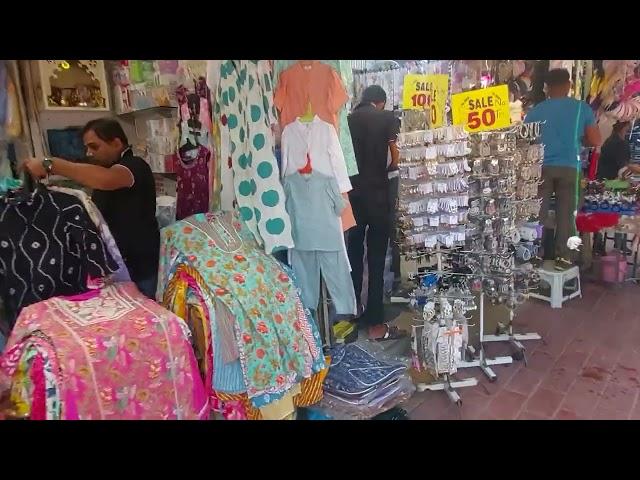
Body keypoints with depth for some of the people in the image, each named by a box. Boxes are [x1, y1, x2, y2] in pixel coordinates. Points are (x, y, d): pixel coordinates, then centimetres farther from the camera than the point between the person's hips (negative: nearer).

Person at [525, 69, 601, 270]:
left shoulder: (536, 110, 3)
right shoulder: (582, 108, 4)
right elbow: (595, 141, 4)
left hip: (542, 167, 0)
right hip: (569, 167, 0)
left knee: (538, 213, 6)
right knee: (565, 214, 6)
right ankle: (562, 257, 7)